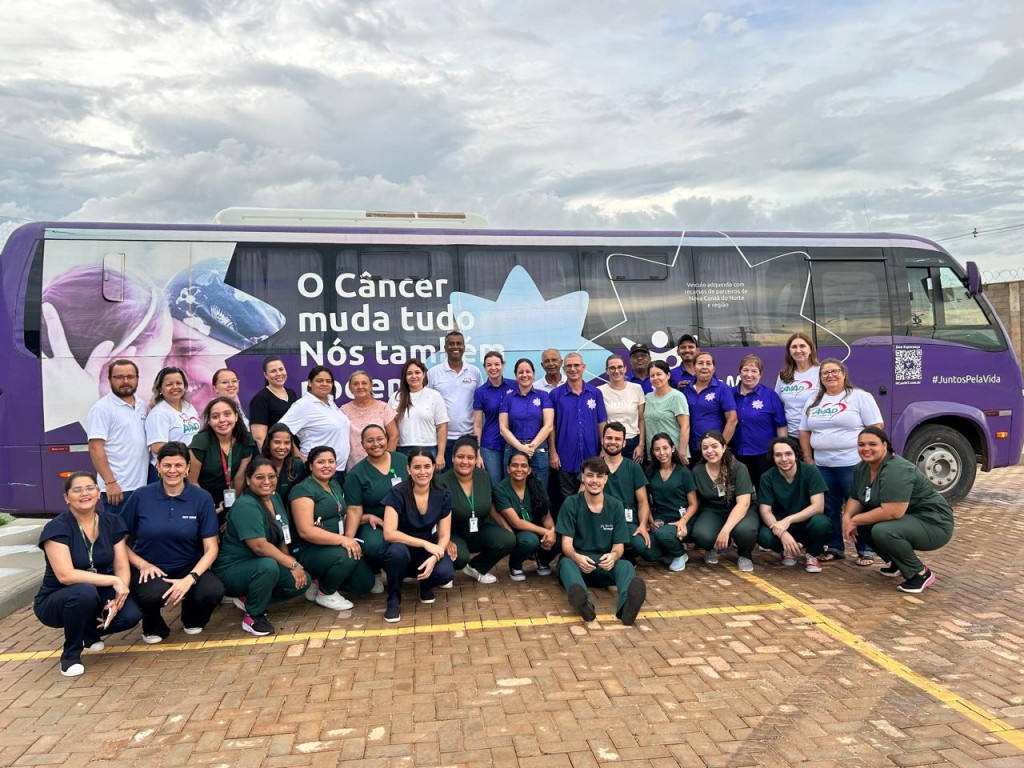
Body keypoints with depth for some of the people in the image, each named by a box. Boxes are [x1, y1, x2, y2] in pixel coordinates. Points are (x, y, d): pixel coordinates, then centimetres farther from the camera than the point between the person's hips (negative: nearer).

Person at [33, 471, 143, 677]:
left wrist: (117, 599, -25)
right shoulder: (56, 528, -18)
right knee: (85, 591, -37)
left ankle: (91, 632, 11)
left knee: (131, 614, -25)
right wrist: (113, 580, -31)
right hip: (55, 602, -4)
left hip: (98, 595, 4)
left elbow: (122, 567, -7)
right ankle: (70, 655, -11)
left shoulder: (112, 522, -4)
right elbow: (65, 575, -30)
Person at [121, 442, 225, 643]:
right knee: (154, 593, -35)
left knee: (213, 591, -30)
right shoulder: (141, 496, -6)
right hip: (150, 570, -1)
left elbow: (211, 549, -8)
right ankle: (153, 627, 4)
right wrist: (141, 564, -15)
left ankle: (192, 619, 10)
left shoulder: (202, 498, -7)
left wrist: (190, 579, -23)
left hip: (189, 568, 1)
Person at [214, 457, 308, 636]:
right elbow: (260, 546, -29)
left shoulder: (275, 499, 4)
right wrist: (292, 564, -24)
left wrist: (292, 562, -4)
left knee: (302, 581, -9)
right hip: (232, 570, -8)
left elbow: (282, 537, 11)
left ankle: (249, 598, 8)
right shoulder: (245, 506, -23)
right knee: (268, 566, -37)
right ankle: (253, 616, -13)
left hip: (260, 567, 8)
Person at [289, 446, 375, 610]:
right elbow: (305, 531, -24)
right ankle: (325, 594, -6)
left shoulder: (335, 486, 13)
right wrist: (342, 539, -31)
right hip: (308, 551, -8)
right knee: (346, 556, -33)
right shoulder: (303, 489, -14)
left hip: (332, 547, 8)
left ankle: (320, 580, 16)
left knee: (365, 583, -2)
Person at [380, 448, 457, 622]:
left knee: (446, 573, -29)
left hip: (430, 548, 2)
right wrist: (425, 543, -31)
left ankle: (425, 584, 10)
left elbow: (444, 535, -7)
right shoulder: (397, 494, -19)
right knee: (397, 550, -38)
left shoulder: (443, 495, -9)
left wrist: (434, 557, -27)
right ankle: (393, 600, -11)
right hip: (403, 548, -2)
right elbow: (389, 533, -26)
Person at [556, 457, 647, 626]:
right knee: (566, 563, -35)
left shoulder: (615, 506, 4)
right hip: (577, 561, -1)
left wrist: (613, 555, -24)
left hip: (605, 565, 1)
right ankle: (583, 601, -69)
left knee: (626, 565, -31)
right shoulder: (571, 504, -2)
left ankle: (627, 604, -65)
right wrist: (577, 557, -32)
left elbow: (619, 545, 2)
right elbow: (566, 544, -7)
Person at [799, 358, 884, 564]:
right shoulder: (814, 401, 13)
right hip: (823, 465, 5)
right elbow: (804, 432, 15)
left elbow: (876, 428, -6)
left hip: (853, 464, -5)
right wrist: (808, 459, 8)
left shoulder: (860, 397, -2)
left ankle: (866, 550, 12)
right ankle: (834, 547, 21)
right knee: (829, 508, 10)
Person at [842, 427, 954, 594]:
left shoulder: (897, 471, -27)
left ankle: (921, 573, -8)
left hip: (932, 524, -9)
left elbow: (892, 512, -34)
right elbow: (855, 498, 7)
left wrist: (855, 520, -23)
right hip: (906, 520, 9)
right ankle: (897, 563, 13)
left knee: (883, 531, -31)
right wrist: (847, 517, -14)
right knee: (860, 523, -1)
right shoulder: (862, 467, 0)